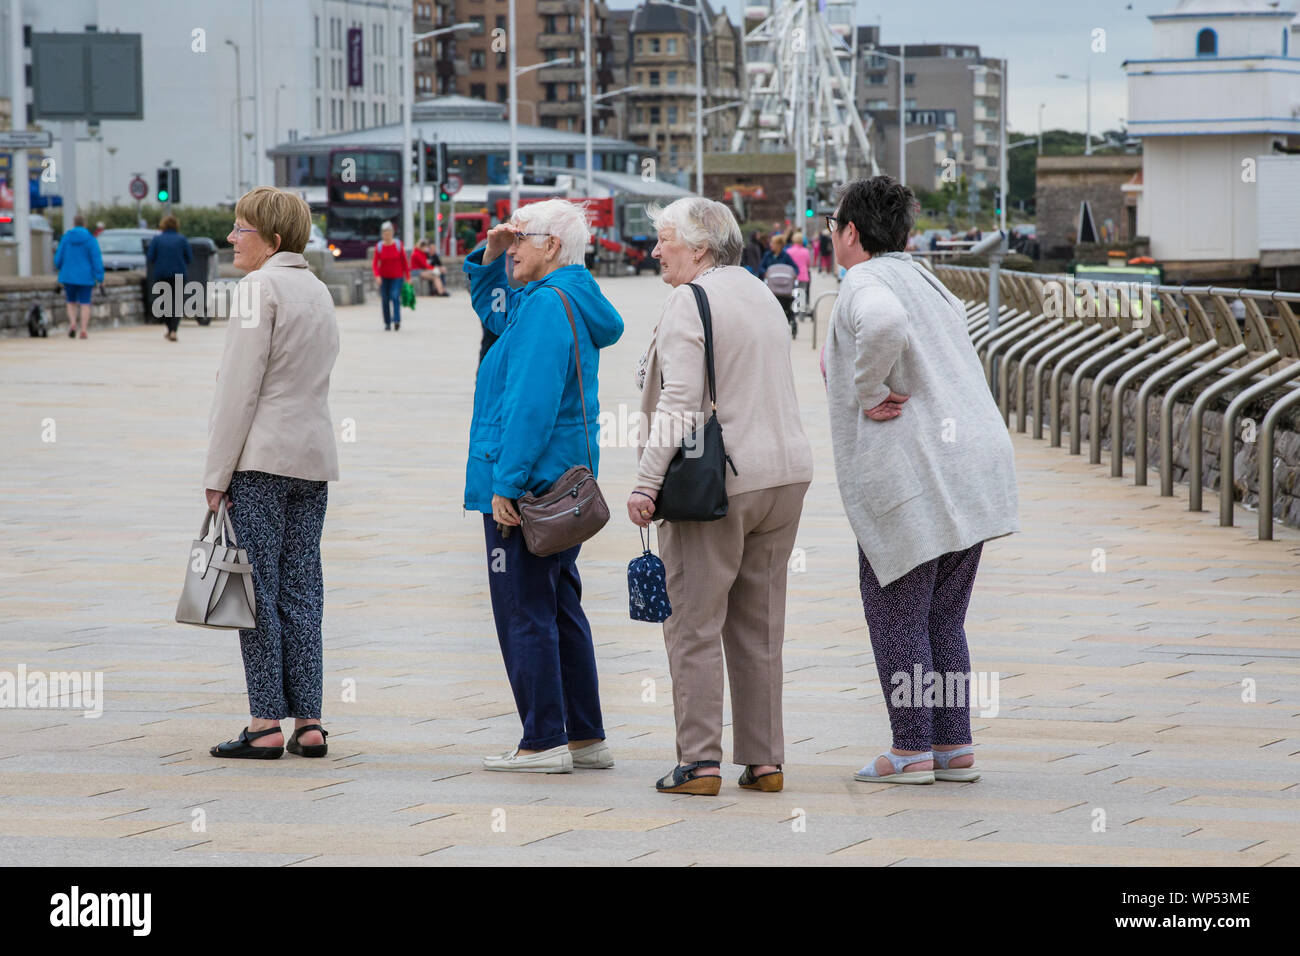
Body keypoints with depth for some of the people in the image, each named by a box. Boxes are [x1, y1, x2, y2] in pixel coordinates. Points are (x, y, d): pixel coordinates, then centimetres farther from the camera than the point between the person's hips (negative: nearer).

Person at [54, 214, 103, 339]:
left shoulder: (66, 237, -2)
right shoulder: (90, 239, -7)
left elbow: (59, 257, 3)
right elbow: (96, 259, -11)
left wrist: (59, 267, 26)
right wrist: (99, 277, -8)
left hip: (69, 276, 1)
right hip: (85, 276, -1)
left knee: (71, 302, 15)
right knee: (85, 303, 5)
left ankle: (72, 323, -8)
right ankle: (84, 330, -6)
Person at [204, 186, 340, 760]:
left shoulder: (260, 287, -10)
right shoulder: (318, 290, 15)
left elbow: (240, 388, -13)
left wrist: (218, 473, -11)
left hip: (261, 455, -8)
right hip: (314, 456, 8)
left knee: (258, 591, -4)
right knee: (301, 592, 8)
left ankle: (267, 725, -5)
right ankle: (309, 723, 6)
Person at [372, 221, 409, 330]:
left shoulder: (398, 245, -3)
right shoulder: (379, 247, -3)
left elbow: (404, 261, 3)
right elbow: (375, 263, -2)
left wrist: (407, 276, 2)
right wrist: (377, 275, -17)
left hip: (397, 277, -1)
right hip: (384, 277, 1)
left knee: (395, 296, -19)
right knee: (385, 300, 1)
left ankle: (397, 320, -24)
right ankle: (387, 323, 10)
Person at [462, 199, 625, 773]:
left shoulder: (548, 304, -16)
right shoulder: (571, 301, 15)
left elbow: (531, 402, -23)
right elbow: (492, 309, 34)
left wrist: (507, 483, -23)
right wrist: (491, 257, 16)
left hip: (528, 487, -10)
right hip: (566, 484, 10)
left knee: (524, 615, -5)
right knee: (560, 608, 14)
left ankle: (544, 742, -4)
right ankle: (585, 737, 18)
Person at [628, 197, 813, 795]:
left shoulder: (691, 300, -11)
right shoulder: (761, 293, 15)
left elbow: (680, 403, -19)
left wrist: (647, 483, -18)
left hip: (717, 483, -8)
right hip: (785, 475, 8)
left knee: (694, 626, -3)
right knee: (759, 626, 12)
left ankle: (700, 762, -5)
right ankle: (764, 760, 13)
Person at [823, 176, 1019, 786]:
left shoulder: (865, 284, -8)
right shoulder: (925, 282, 20)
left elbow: (886, 324, -31)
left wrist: (869, 392, -18)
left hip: (910, 478, -8)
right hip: (976, 463, 8)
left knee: (895, 614, 1)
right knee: (943, 618, 14)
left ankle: (912, 751, 3)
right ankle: (954, 747, 14)